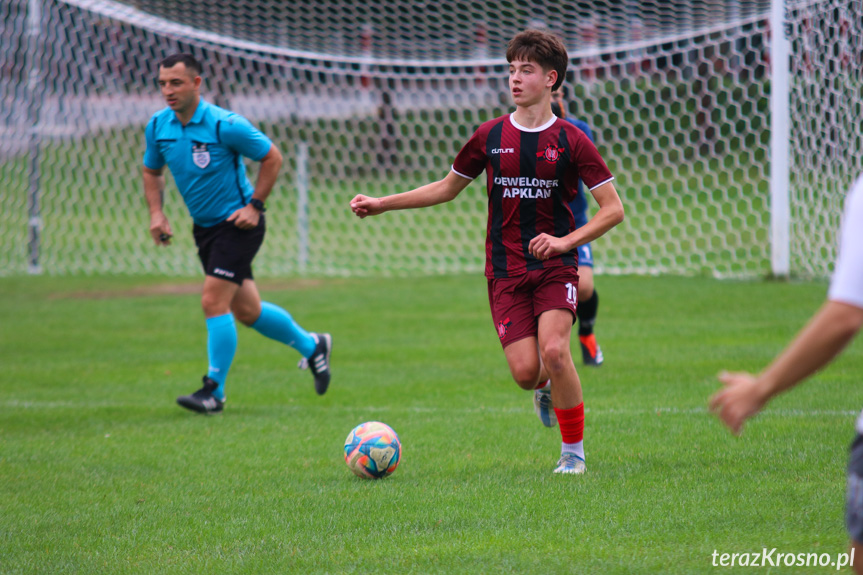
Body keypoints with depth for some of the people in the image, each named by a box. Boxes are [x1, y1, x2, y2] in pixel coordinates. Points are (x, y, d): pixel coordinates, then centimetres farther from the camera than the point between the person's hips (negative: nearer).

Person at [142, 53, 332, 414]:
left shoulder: (225, 125, -20)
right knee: (246, 310, 14)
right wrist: (156, 213, 0)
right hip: (203, 227, 7)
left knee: (214, 301, -16)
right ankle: (311, 346, 36)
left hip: (237, 223, -7)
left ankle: (214, 390, -6)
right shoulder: (157, 127, -3)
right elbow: (152, 171, 15)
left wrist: (254, 206, -14)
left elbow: (272, 158, -10)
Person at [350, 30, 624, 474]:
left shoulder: (570, 141, -3)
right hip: (505, 271, 2)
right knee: (525, 371, -11)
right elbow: (448, 188, 19)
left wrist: (567, 240, -16)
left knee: (554, 350, -23)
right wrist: (382, 204, 13)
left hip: (555, 267, -2)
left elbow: (613, 208, -2)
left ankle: (573, 450, -4)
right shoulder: (490, 136, 6)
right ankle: (546, 388, 28)